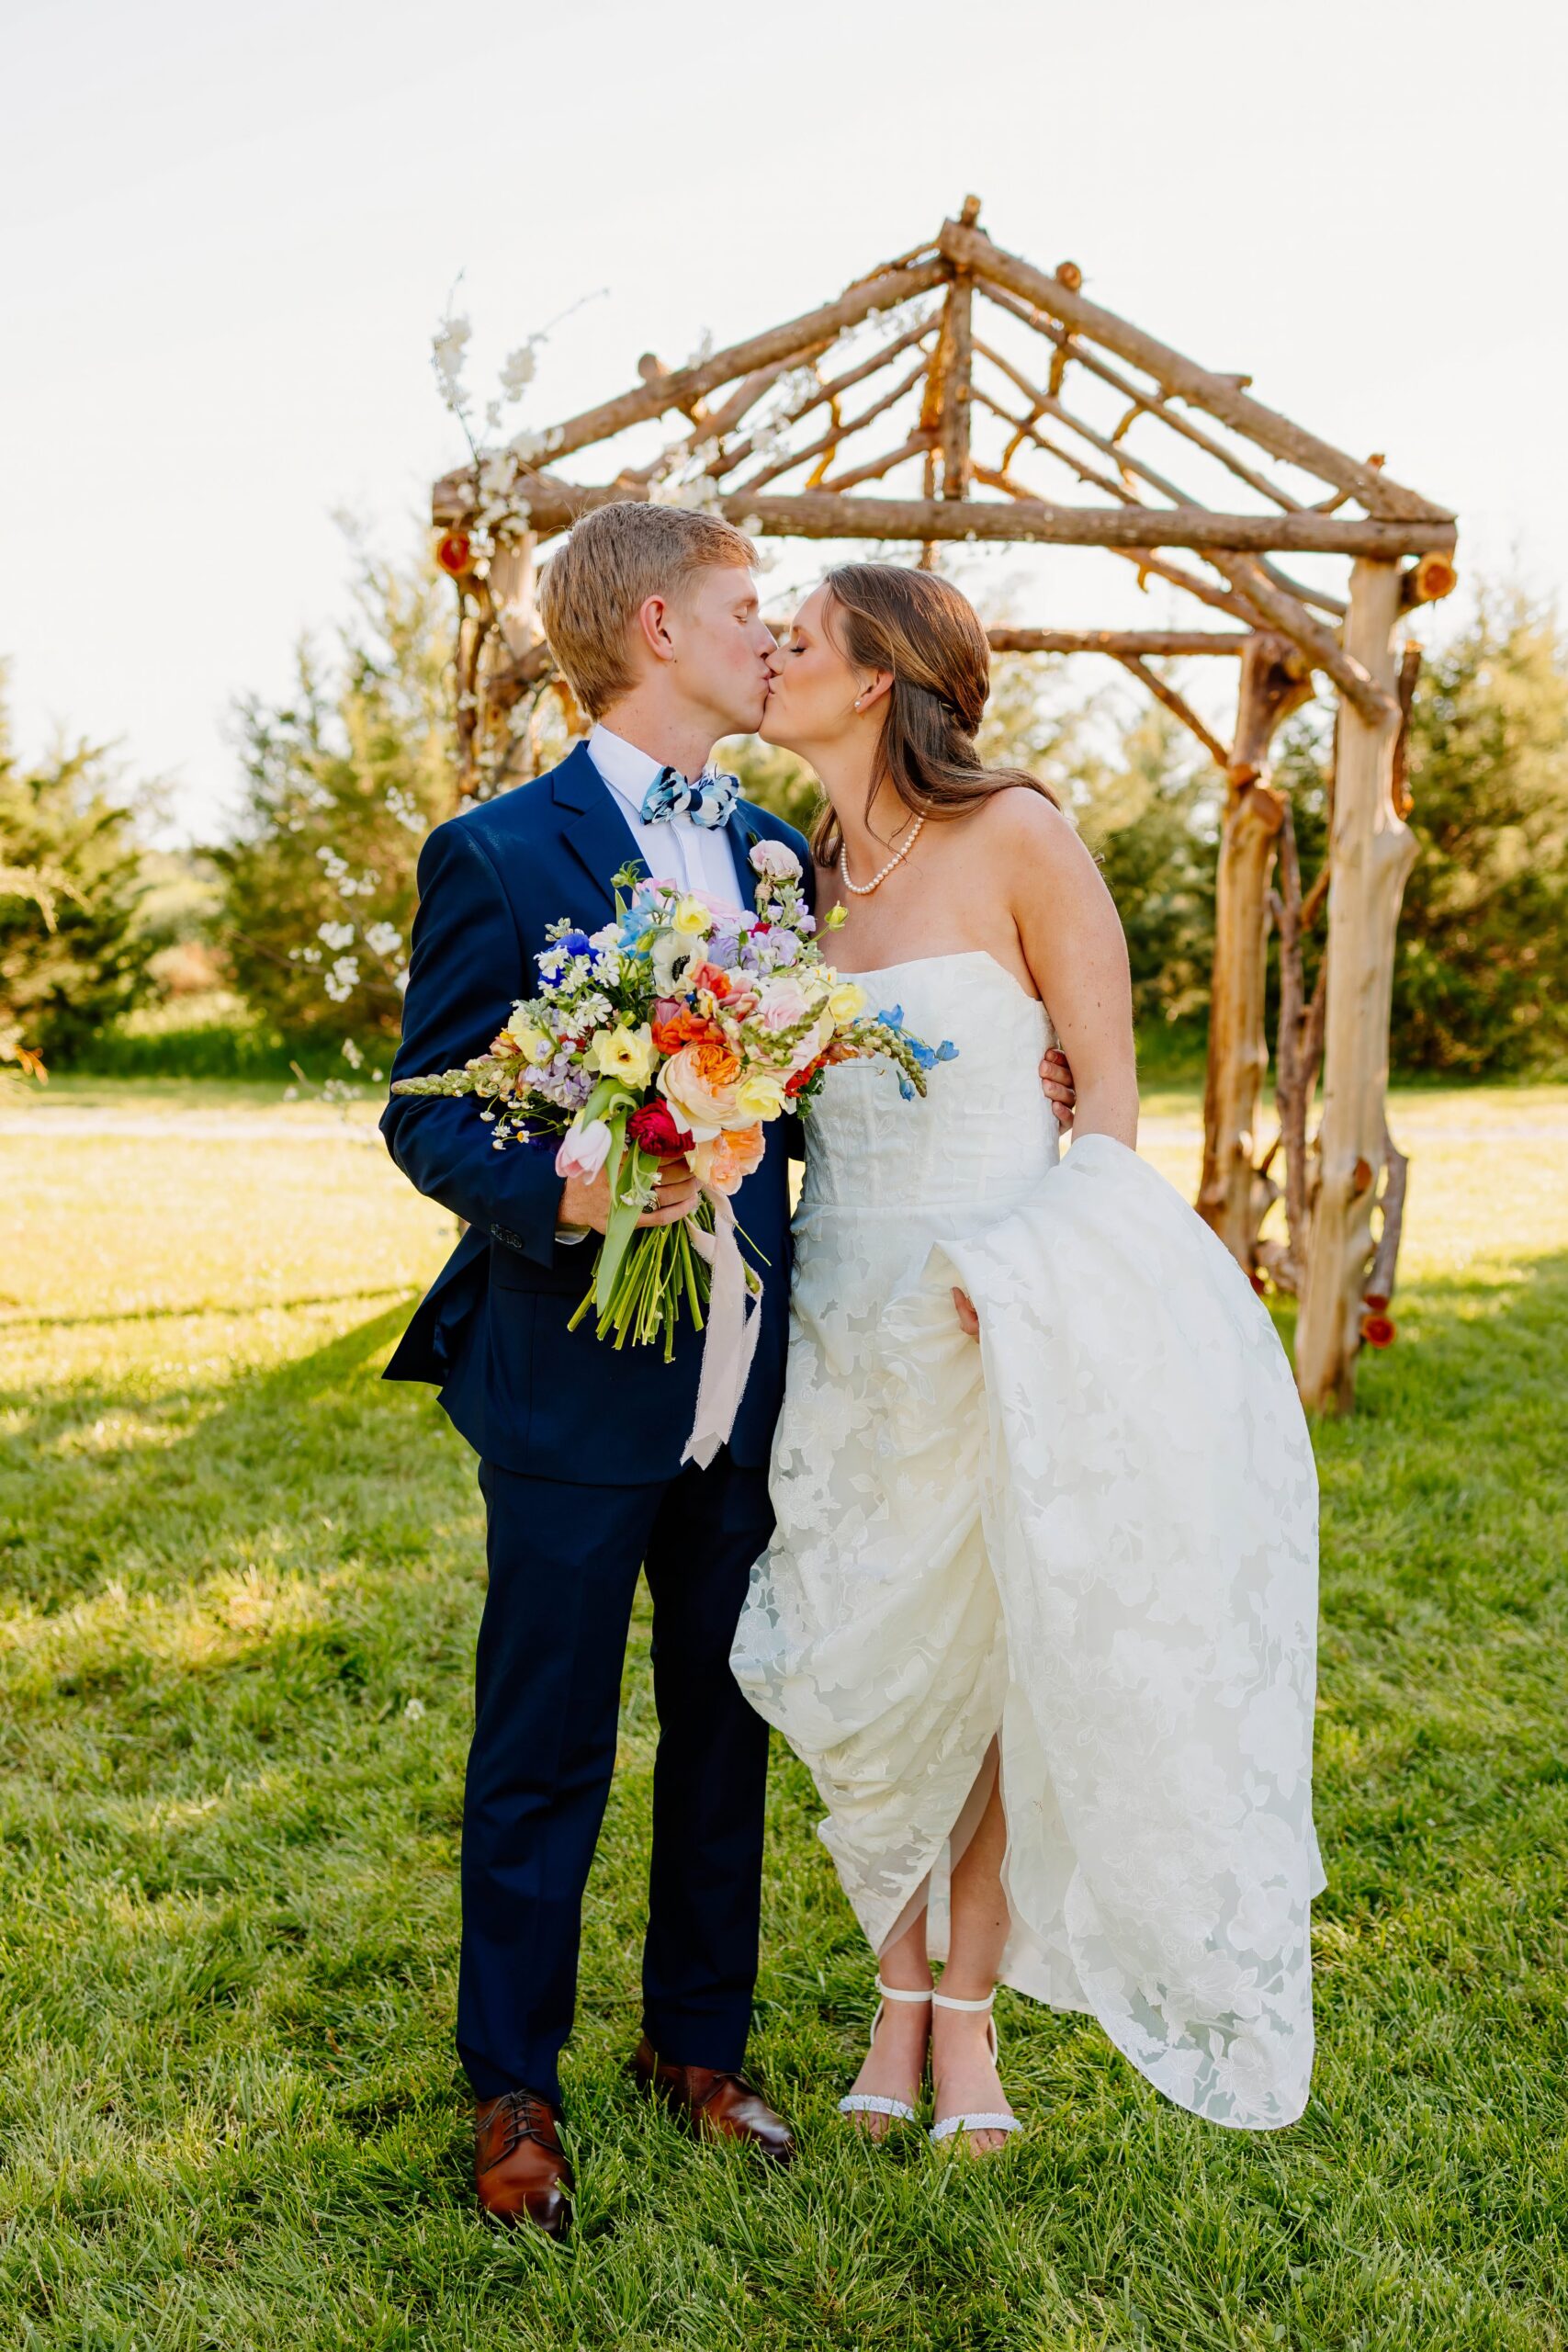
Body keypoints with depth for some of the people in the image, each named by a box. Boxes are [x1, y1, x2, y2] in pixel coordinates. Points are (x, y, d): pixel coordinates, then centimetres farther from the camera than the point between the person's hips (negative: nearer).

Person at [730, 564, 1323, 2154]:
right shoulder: (798, 874, 7)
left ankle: (970, 2008, 26)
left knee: (1005, 1668, 7)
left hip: (1011, 1328, -4)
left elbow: (1110, 1088, -7)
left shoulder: (1015, 837, -8)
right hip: (847, 1332, 4)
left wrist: (1027, 1273, -18)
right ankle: (899, 1992, 30)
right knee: (871, 1679, 10)